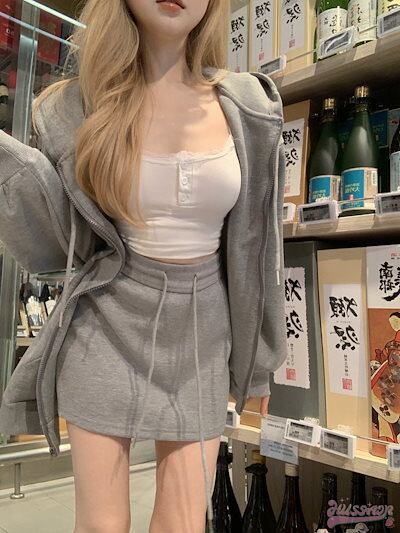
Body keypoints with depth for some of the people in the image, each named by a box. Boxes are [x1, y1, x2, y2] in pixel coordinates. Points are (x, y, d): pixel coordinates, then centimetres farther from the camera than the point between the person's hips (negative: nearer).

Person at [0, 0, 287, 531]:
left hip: (201, 334, 1)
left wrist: (257, 356, 7)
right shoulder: (74, 109, -4)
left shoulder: (246, 108, -3)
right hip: (107, 329, 0)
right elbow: (54, 248, -2)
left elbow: (254, 245, 2)